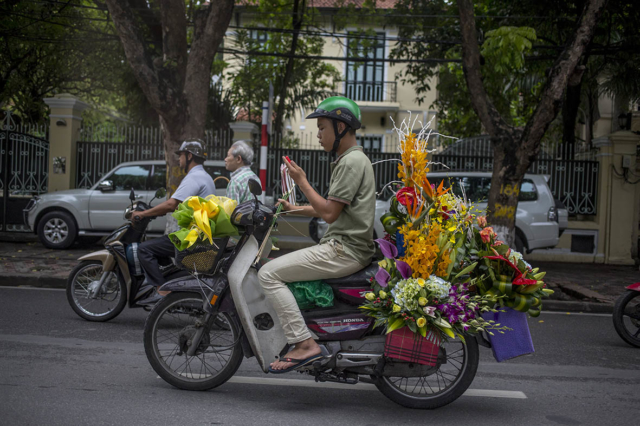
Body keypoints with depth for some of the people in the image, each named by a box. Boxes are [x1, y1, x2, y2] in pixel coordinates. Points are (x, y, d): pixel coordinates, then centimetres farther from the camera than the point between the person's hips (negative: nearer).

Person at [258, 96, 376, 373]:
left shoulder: (351, 162, -14)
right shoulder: (353, 159, 20)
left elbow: (329, 213, -19)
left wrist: (302, 182, -9)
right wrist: (294, 209, 20)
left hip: (345, 251, -11)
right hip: (345, 247, 11)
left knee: (269, 273, -15)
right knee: (281, 267, 24)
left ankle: (304, 344, -18)